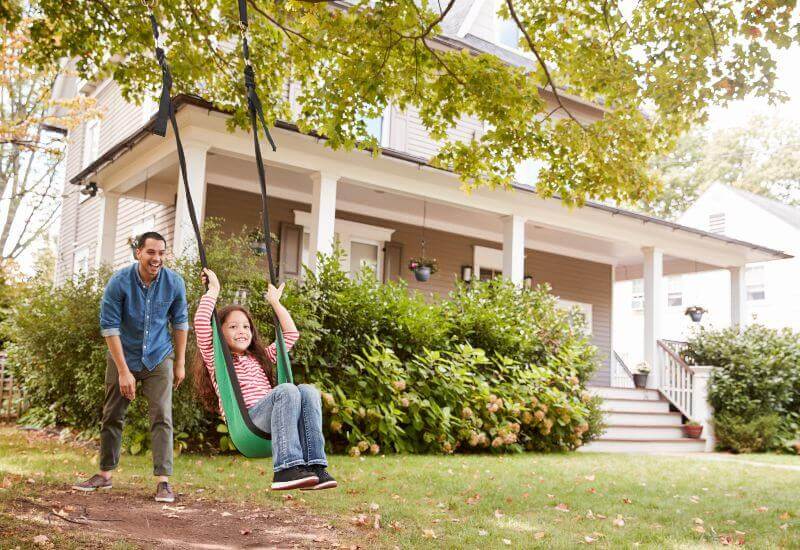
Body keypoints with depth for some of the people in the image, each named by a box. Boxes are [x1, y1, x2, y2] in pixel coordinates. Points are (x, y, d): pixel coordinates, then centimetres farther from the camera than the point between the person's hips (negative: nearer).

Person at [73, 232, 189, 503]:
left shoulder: (174, 283, -13)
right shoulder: (119, 282, -18)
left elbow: (180, 322, 0)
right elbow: (109, 326, -16)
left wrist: (180, 363, 2)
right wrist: (124, 371, -17)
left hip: (158, 359, 0)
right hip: (123, 357, 0)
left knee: (162, 417, -8)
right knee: (112, 417, 9)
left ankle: (163, 481, -7)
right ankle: (105, 474, 24)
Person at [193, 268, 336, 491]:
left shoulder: (261, 358, 34)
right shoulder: (216, 359, 17)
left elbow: (291, 334, 35)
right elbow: (201, 323, 2)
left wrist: (275, 302, 37)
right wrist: (213, 289, 11)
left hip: (271, 418, 5)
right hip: (245, 418, -5)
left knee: (308, 391, -25)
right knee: (286, 390, -33)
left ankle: (314, 465, -37)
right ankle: (286, 469, -43)